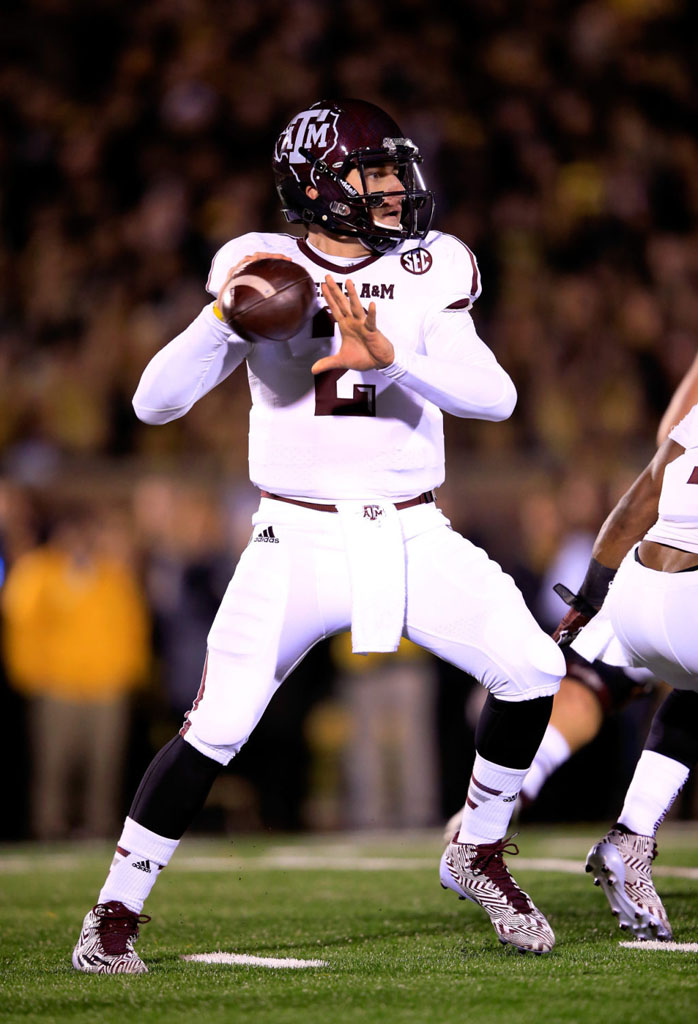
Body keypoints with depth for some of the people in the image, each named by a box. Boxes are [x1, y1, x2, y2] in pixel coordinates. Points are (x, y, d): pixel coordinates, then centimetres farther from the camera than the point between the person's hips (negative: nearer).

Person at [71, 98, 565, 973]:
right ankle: (116, 912, 4)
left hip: (413, 539, 3)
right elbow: (155, 404, -8)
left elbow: (495, 397, -12)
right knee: (215, 730, -14)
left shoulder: (428, 269, 2)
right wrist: (223, 317, -24)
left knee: (531, 670, -12)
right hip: (298, 541, -3)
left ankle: (478, 853, 13)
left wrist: (389, 357, -27)